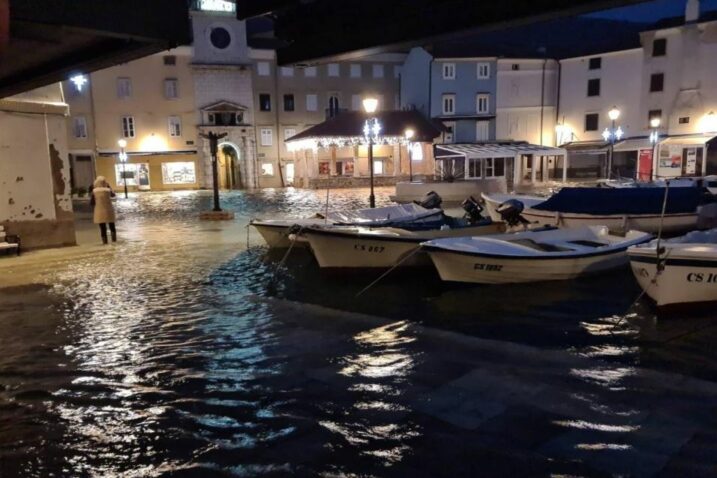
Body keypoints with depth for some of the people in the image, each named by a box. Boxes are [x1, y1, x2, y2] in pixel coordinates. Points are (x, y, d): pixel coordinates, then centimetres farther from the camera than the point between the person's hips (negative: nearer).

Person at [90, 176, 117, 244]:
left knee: (102, 228, 5)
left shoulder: (94, 191, -7)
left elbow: (91, 202, -3)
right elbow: (113, 194, 17)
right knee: (112, 226, 14)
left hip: (99, 212, 0)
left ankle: (105, 242, 4)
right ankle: (114, 240, 11)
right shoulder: (108, 190, -7)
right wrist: (109, 187, 22)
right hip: (109, 211, 0)